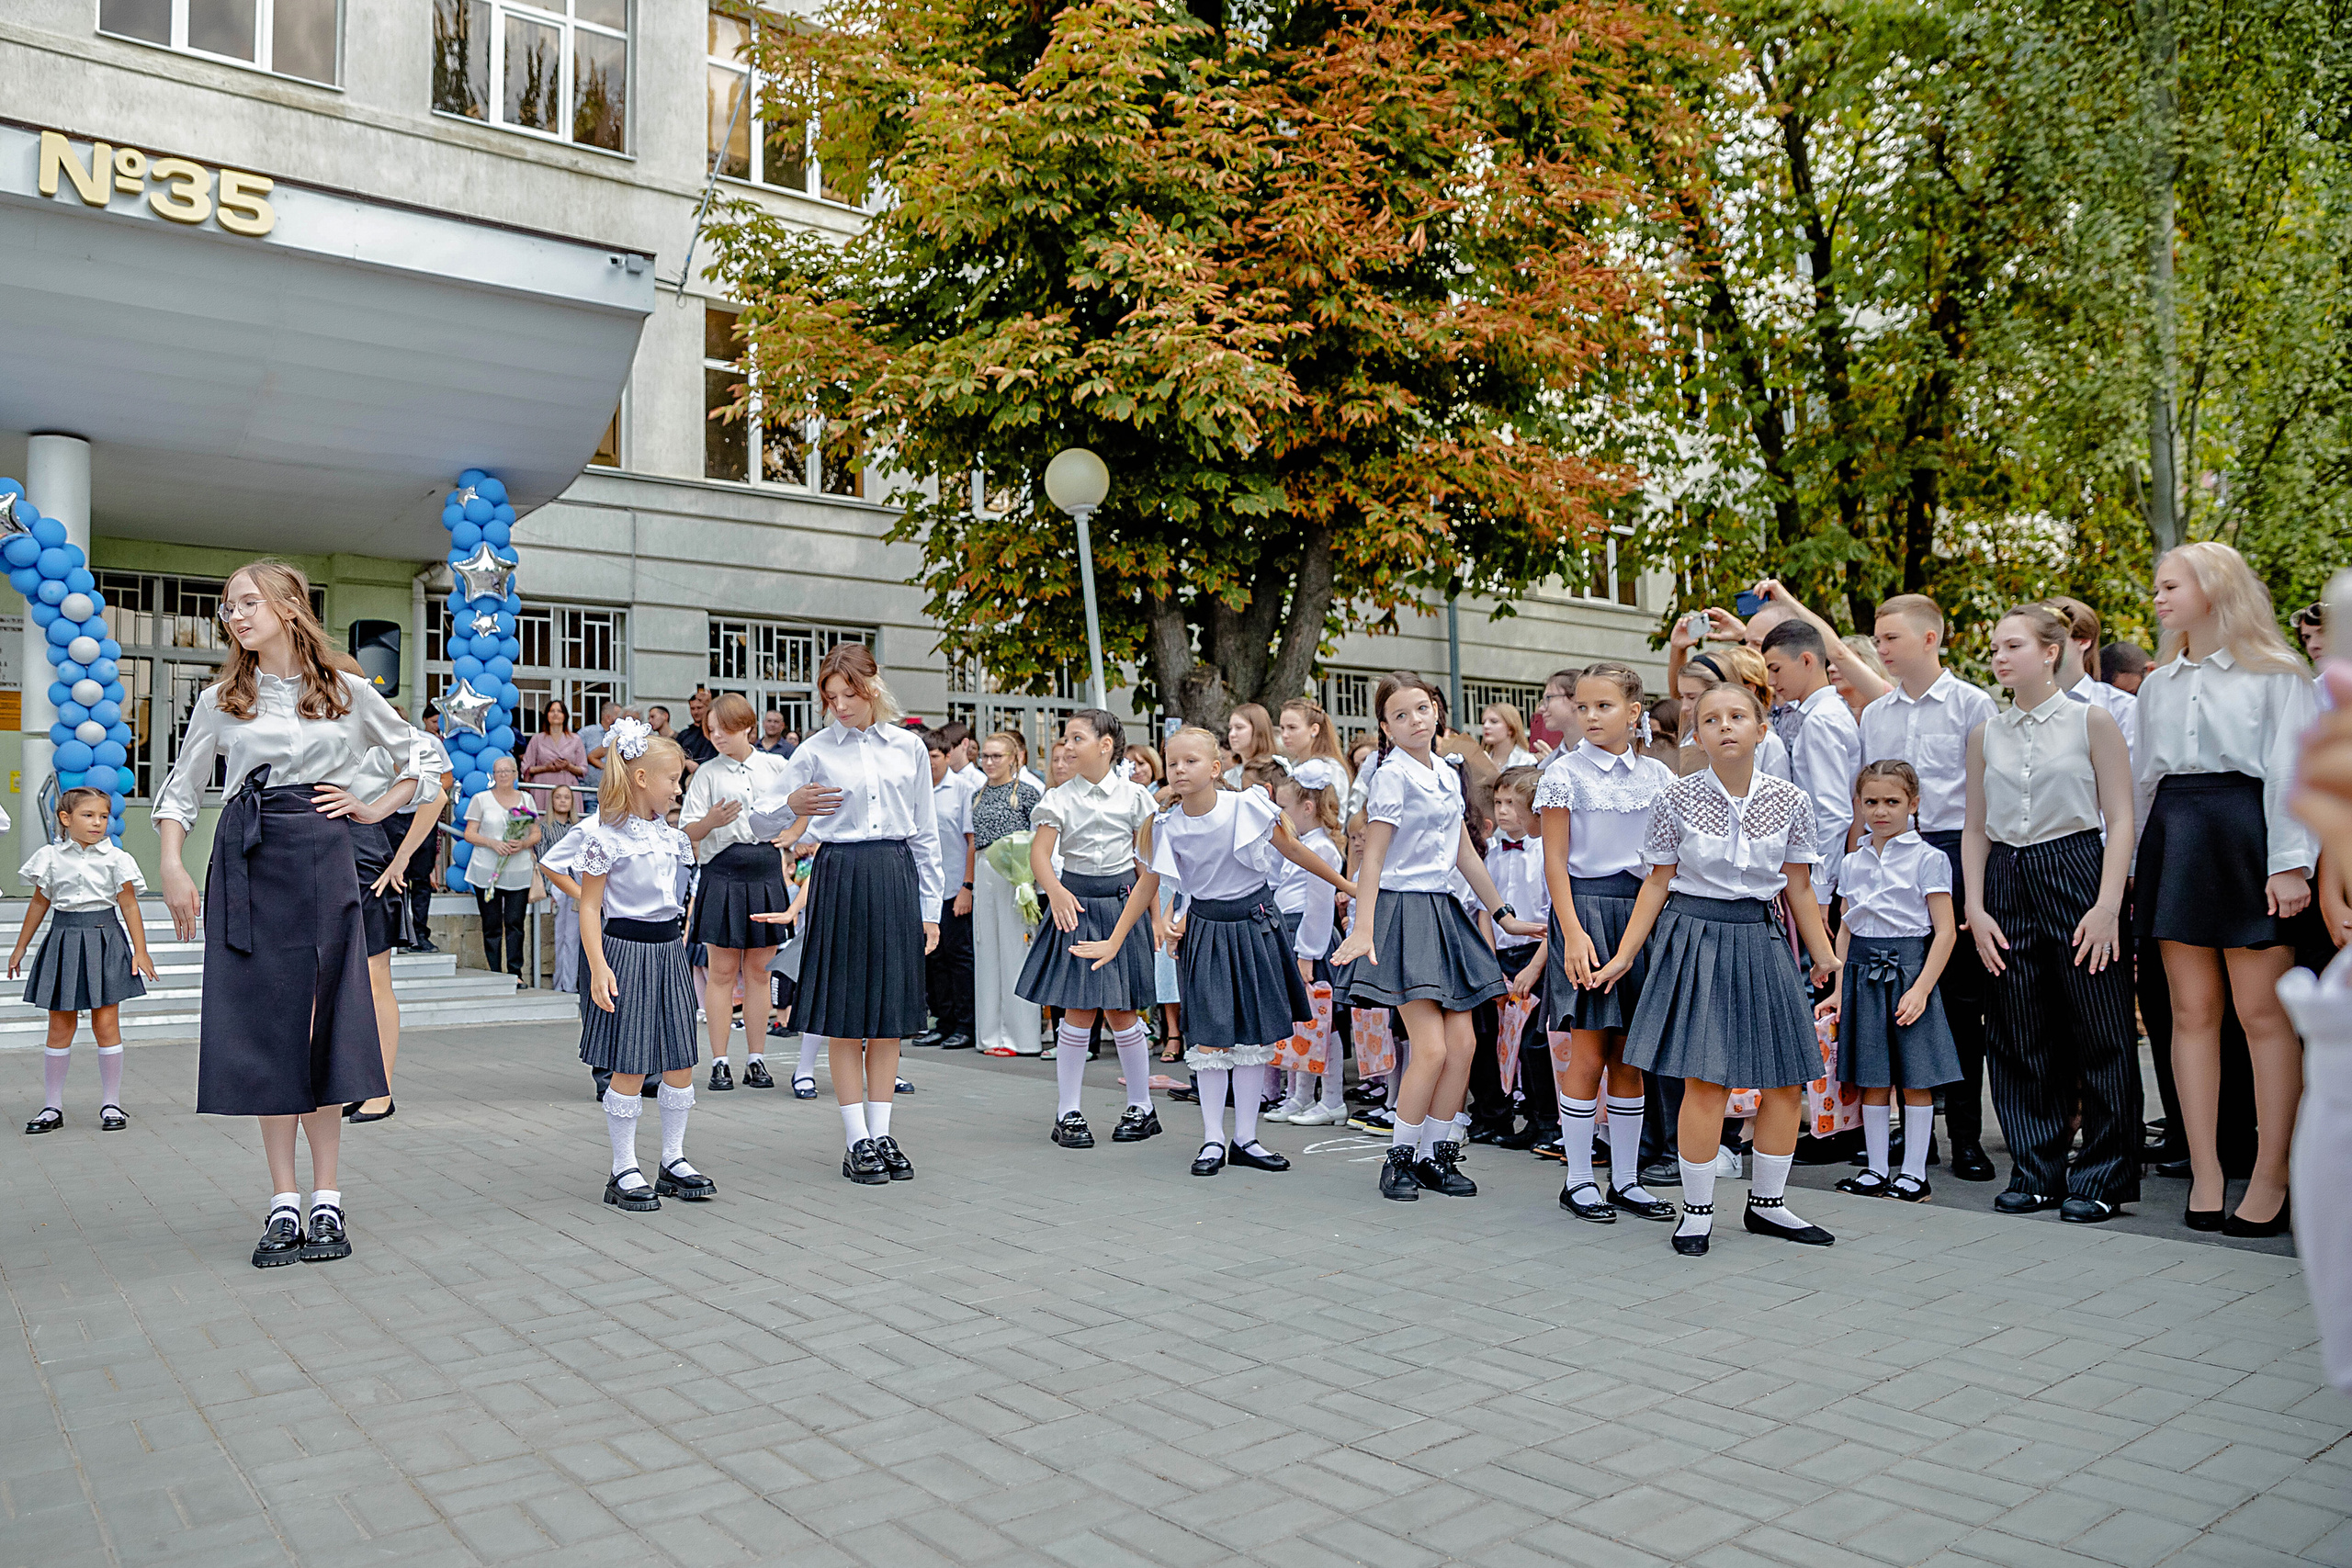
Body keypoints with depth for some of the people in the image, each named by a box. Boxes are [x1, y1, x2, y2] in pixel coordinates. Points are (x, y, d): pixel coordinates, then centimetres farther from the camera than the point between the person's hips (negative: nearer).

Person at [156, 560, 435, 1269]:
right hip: (246, 862, 1)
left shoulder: (347, 692, 5)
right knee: (263, 1024, 0)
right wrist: (173, 867, 1)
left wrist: (376, 808, 4)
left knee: (324, 1022, -1)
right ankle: (283, 1202, 8)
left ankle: (326, 1198, 7)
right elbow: (180, 789, 12)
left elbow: (419, 755, 15)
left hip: (322, 859, -1)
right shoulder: (220, 701, 8)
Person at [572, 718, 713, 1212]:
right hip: (627, 951, -7)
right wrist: (598, 966, -18)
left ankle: (674, 1161, 19)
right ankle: (624, 1171, 9)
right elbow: (589, 907, -12)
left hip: (669, 950, 7)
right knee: (630, 1068, -2)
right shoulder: (606, 835, -10)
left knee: (681, 1063, 7)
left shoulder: (668, 833, 11)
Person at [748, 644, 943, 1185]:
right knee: (845, 1015, 1)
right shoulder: (816, 750, 2)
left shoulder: (909, 747, 7)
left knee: (890, 1009, 6)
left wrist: (929, 908, 8)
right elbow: (759, 817, 4)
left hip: (897, 876, 2)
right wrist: (791, 805, -19)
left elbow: (925, 834, 11)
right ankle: (857, 1141, 11)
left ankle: (882, 1134, 17)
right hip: (841, 877, -2)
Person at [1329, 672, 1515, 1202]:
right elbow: (1372, 856, -14)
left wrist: (1502, 912, 25)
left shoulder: (1447, 776, 14)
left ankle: (1435, 1155, 16)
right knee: (1431, 1048, -11)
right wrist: (1363, 928, -22)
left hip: (1443, 910, 8)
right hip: (1403, 910, -8)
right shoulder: (1393, 773, -9)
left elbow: (1465, 852, 22)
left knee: (1463, 1043, 3)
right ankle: (1399, 1157, 5)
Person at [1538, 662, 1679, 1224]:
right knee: (1588, 1053, -3)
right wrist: (1572, 932, -15)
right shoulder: (1565, 773, -3)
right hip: (1587, 908, -4)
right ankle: (1578, 1180, 9)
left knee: (1630, 1054, 8)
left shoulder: (1657, 775, 9)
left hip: (1643, 910, 4)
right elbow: (1555, 860, -6)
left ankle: (1626, 1181, 17)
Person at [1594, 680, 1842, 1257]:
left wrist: (1824, 956, 12)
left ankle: (1766, 1204, 25)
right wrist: (1624, 957, 0)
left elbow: (1799, 888, 9)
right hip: (1696, 936, -3)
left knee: (1787, 1080, 6)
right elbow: (1658, 882, 1)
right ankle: (1697, 1210, 9)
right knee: (1706, 1080, -8)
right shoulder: (1677, 798, -5)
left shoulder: (1789, 800, 0)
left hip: (1759, 939, 4)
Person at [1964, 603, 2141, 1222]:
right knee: (2020, 1038, 6)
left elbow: (2120, 819, -4)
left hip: (2077, 874, -4)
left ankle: (2102, 1176, 12)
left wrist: (2107, 905, -13)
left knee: (2098, 1032, 0)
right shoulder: (1985, 734, 10)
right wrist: (1975, 907, 1)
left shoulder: (2091, 721, -1)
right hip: (2007, 881, 4)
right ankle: (2039, 1171, 17)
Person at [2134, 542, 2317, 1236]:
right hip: (2174, 835, 5)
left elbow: (2293, 770, -5)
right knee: (2192, 1011, 4)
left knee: (2264, 1013, -4)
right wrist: (2129, 863, 14)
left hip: (2247, 836, -5)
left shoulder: (2275, 675, 2)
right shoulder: (2158, 684, 17)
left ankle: (2270, 1179, 3)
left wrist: (2291, 862, -14)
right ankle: (2204, 1173, 9)